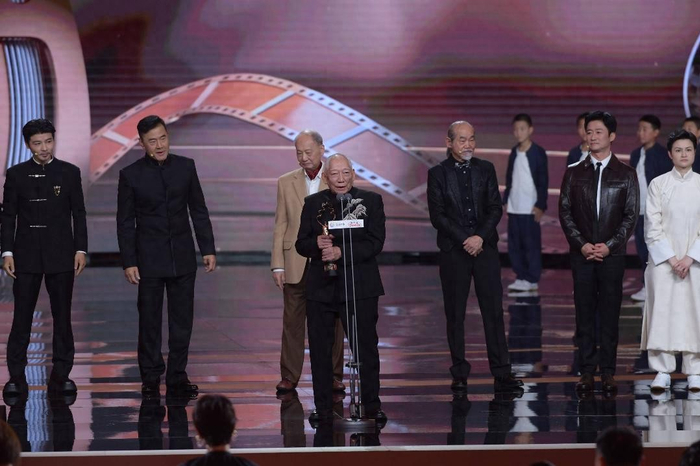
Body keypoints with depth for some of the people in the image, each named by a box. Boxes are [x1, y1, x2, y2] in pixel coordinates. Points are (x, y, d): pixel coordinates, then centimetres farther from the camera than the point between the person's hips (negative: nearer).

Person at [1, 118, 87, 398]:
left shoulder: (69, 173, 5)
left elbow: (79, 214, 6)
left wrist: (81, 250, -1)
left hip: (61, 256, 0)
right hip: (27, 255, 0)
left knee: (62, 317, 3)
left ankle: (61, 375, 9)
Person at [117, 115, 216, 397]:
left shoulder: (185, 167, 3)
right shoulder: (131, 175, -3)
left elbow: (199, 211, 8)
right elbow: (125, 222, -1)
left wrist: (208, 249, 3)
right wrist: (128, 263, -6)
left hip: (182, 257, 2)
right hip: (149, 259, -2)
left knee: (182, 320, 4)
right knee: (149, 320, 2)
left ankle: (177, 376, 11)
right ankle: (150, 378, 10)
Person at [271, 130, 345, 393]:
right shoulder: (286, 183, 8)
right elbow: (280, 225, 7)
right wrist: (278, 264, 1)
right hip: (295, 265, 1)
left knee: (332, 322, 4)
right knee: (292, 322, 4)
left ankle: (333, 376, 12)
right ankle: (289, 376, 11)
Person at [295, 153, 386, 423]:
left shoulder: (371, 201, 1)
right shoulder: (313, 203, 8)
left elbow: (375, 243, -8)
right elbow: (301, 244, 6)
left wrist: (340, 252, -19)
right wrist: (317, 244, -17)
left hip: (359, 287, -2)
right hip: (321, 287, 2)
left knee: (366, 348, 1)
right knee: (320, 350, 5)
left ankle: (372, 406, 9)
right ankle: (323, 408, 13)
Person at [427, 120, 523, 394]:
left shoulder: (486, 170, 9)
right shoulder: (438, 174, 1)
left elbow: (496, 208, 4)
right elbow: (437, 216, -4)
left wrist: (480, 237, -10)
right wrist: (464, 241, -11)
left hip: (485, 248, 2)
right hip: (453, 251, -1)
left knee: (494, 311, -2)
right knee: (455, 315, 2)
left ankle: (501, 374, -3)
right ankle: (459, 374, 8)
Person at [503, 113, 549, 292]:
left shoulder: (538, 153, -5)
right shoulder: (514, 153, 11)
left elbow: (543, 181, -7)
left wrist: (540, 205, -12)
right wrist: (506, 200, 11)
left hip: (530, 208, -6)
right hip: (514, 207, 6)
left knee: (531, 244, -3)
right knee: (514, 244, 5)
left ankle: (532, 280, 1)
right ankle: (521, 277, 12)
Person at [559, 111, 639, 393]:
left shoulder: (626, 174, 5)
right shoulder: (574, 173, 9)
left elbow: (631, 215, 2)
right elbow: (565, 212, 5)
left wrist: (610, 245, -9)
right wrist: (581, 244, -7)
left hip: (612, 253, -1)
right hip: (581, 253, 1)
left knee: (610, 314, 0)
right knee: (585, 314, 1)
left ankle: (608, 372, 4)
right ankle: (587, 371, 5)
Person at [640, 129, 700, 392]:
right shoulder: (658, 184, 2)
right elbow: (653, 225, -2)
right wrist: (670, 258, -10)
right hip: (663, 258, -1)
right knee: (662, 311, -5)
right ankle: (662, 372, -1)